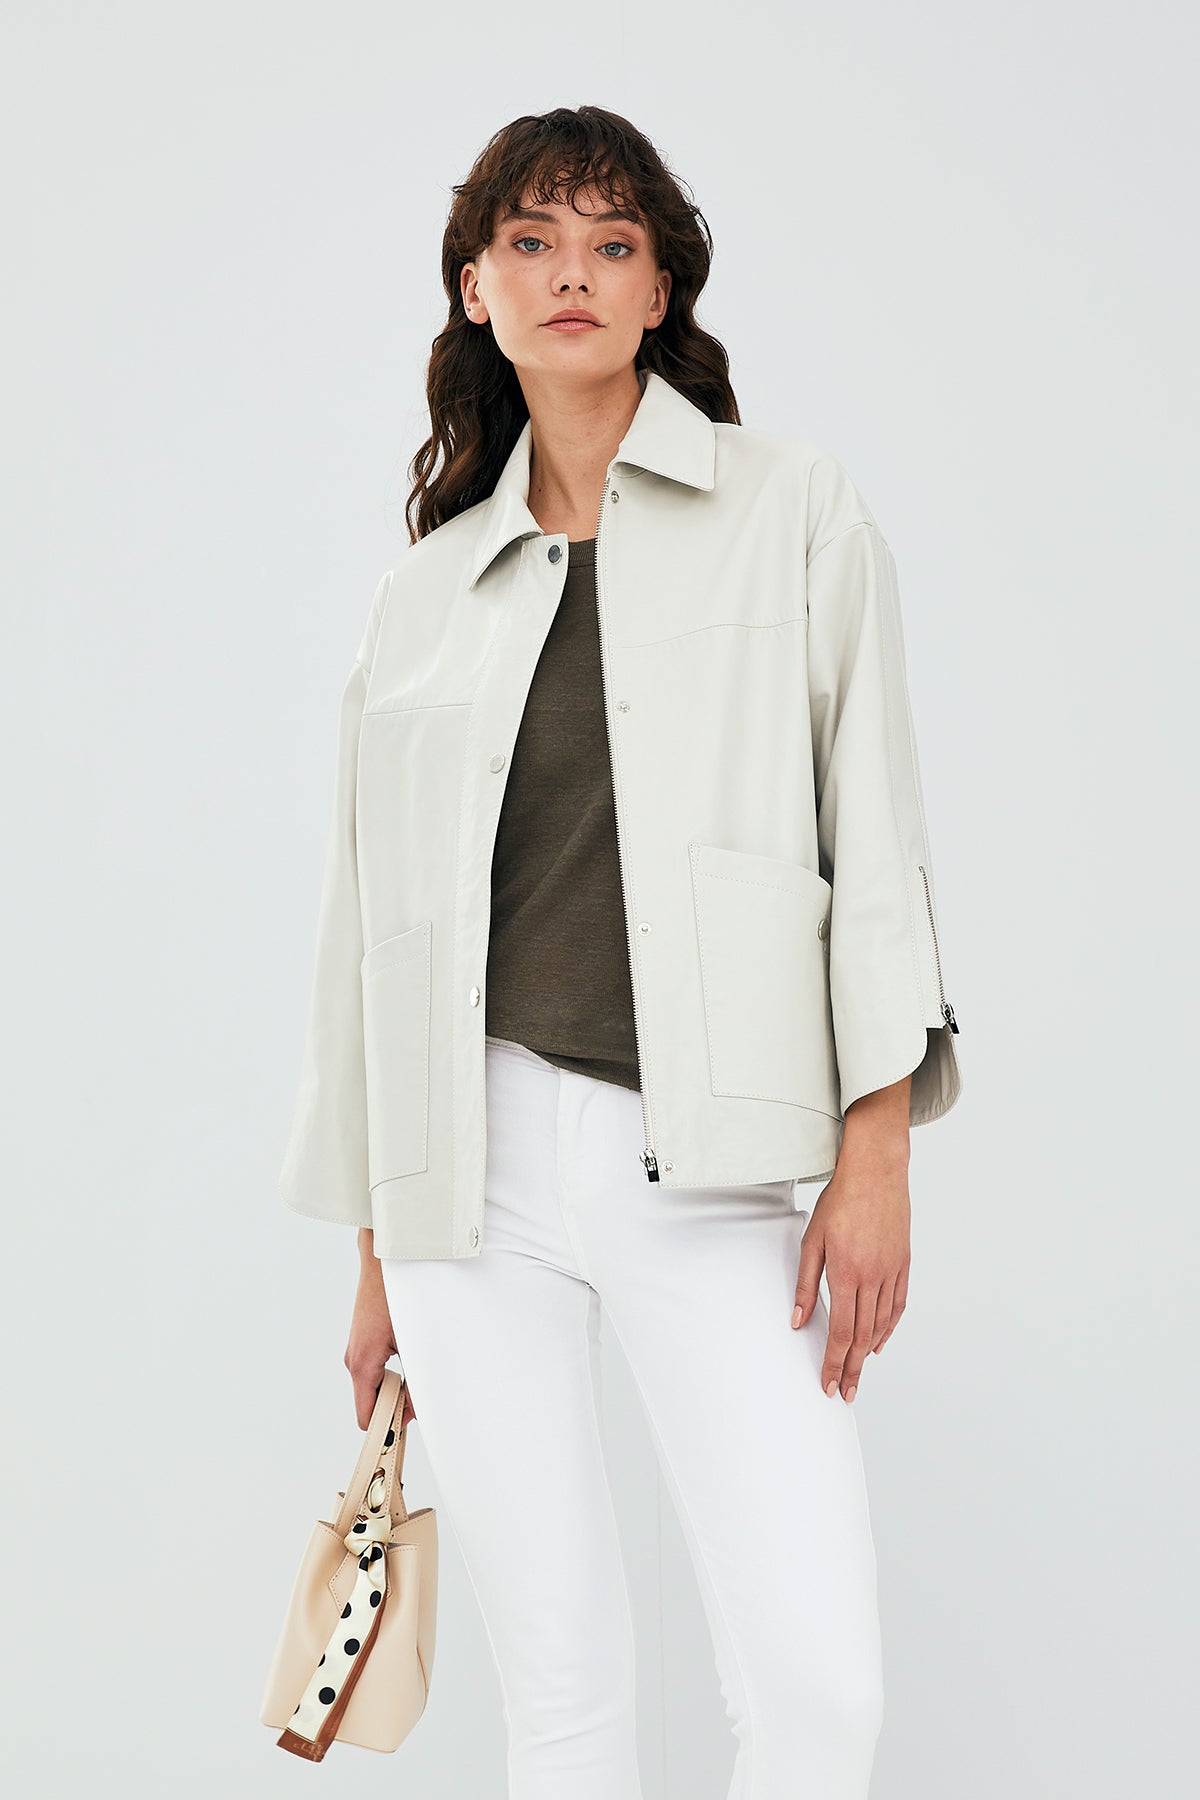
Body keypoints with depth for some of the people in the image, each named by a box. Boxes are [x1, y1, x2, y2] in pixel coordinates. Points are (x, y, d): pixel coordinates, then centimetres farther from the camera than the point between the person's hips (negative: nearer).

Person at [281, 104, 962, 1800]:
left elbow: (871, 818, 0)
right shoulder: (432, 586, 12)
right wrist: (376, 1248, 13)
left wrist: (875, 1156, -9)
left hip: (706, 1160, -2)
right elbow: (378, 913, 14)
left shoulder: (791, 508, 6)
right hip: (476, 1150, 2)